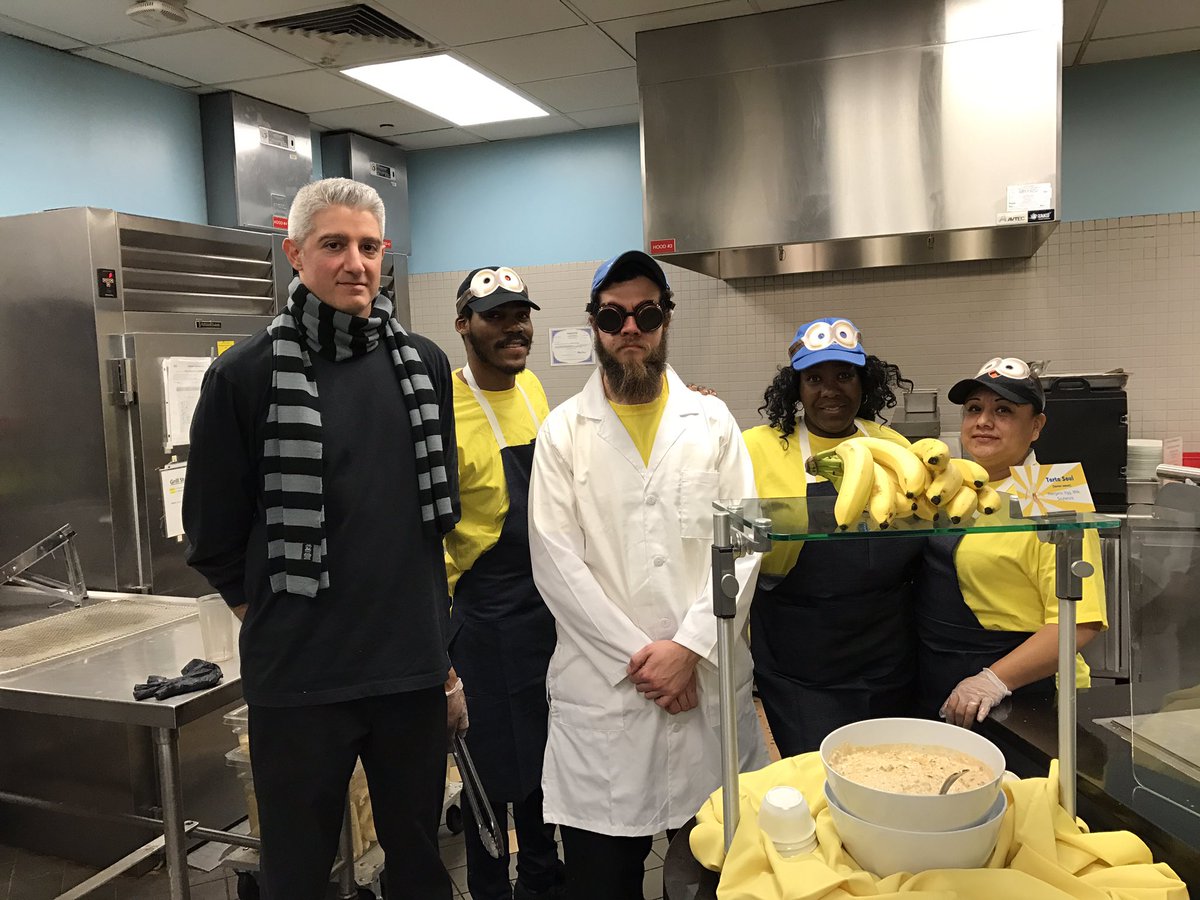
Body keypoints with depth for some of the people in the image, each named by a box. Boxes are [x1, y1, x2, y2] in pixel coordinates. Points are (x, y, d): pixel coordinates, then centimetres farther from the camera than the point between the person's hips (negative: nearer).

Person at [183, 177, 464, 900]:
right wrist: (279, 628, 4)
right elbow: (214, 541, 0)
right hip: (299, 684, -3)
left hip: (415, 674, 3)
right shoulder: (247, 375, -8)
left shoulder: (426, 366, 4)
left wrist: (446, 658, 12)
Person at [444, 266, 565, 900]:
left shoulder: (531, 389, 5)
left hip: (553, 600, 7)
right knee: (495, 771, 8)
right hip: (490, 615, -7)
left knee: (544, 758, 20)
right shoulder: (445, 409, -17)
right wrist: (438, 645, -16)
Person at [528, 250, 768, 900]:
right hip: (599, 686, -1)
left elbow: (741, 545, 0)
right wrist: (635, 657, -10)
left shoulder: (713, 422, 7)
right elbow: (555, 560, -4)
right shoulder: (563, 430, 3)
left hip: (708, 682, 1)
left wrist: (688, 647, -11)